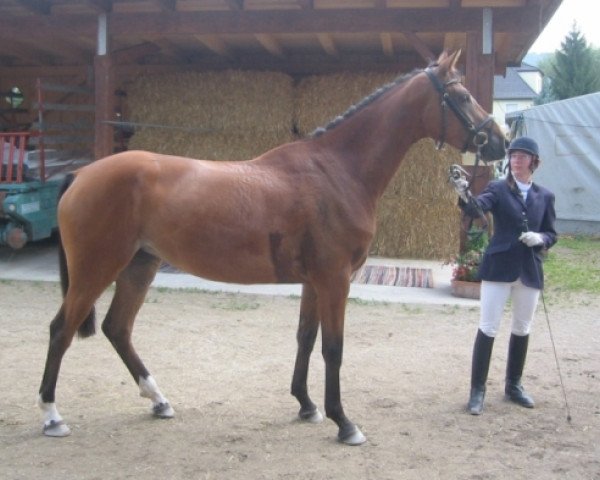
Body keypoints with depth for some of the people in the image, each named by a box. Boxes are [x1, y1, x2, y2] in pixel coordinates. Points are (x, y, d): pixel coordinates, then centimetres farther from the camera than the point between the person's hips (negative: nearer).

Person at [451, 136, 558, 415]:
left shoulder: (545, 196, 7)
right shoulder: (498, 189, -2)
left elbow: (552, 234, 10)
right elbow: (476, 210, -22)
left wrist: (540, 238, -13)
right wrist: (464, 195, -43)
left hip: (530, 270, 4)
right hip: (499, 267, -3)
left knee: (522, 329, 13)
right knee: (488, 328, -3)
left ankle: (514, 385, 29)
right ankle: (477, 390, 5)